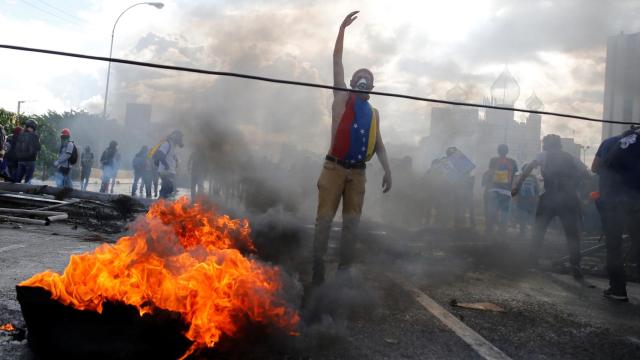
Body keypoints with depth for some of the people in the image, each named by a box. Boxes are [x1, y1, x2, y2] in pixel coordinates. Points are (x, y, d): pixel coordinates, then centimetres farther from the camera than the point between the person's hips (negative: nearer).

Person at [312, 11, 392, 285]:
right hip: (335, 168, -4)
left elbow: (379, 144, 19)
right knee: (324, 219, -5)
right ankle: (317, 268, -1)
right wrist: (342, 28, -3)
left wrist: (387, 169, 6)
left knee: (352, 222, 4)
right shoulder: (342, 98, 6)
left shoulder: (374, 113, 16)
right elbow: (337, 61, 2)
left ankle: (344, 270, 10)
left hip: (358, 172, 4)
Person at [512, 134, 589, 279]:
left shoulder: (543, 155, 11)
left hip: (550, 197, -2)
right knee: (572, 232, 6)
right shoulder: (571, 158, 20)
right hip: (570, 198, 2)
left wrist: (518, 186, -5)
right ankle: (575, 266, -6)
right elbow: (585, 173, 11)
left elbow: (529, 168, -4)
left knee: (538, 230, 13)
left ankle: (533, 261, 14)